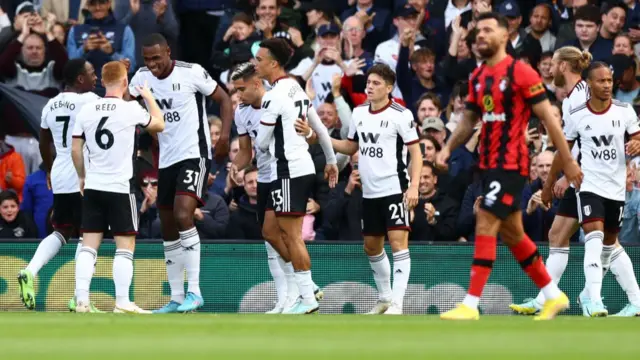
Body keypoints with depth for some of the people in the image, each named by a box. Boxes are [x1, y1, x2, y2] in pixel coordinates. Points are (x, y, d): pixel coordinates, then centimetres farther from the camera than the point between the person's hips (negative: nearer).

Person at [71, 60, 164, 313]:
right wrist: (149, 98, 25)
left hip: (92, 187, 4)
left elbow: (75, 149, 6)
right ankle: (122, 302, -2)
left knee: (89, 245, 5)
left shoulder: (86, 110, 3)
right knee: (126, 245, 2)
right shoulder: (131, 109, -8)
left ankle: (81, 300, -1)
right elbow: (159, 124, 9)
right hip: (120, 188, -4)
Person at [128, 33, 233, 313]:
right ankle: (176, 298, 18)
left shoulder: (192, 72, -10)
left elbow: (223, 99, -3)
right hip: (166, 159, 7)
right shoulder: (143, 78, 6)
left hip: (194, 154, -7)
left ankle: (194, 291, -22)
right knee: (168, 229, 9)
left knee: (183, 215, -24)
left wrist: (224, 134, -16)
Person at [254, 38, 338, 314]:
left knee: (292, 236, -6)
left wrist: (261, 142, 15)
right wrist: (331, 161, 28)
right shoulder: (297, 89, 13)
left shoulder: (274, 97, -15)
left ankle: (308, 299, -5)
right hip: (303, 167, 9)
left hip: (288, 171, -9)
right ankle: (307, 286, 12)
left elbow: (262, 143, -9)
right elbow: (320, 128, 20)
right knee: (270, 230, 13)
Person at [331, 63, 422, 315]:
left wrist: (414, 186, -18)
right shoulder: (359, 113, 9)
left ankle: (397, 303, -17)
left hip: (395, 189, -7)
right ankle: (385, 298, 29)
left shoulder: (401, 115, -9)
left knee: (398, 242, -14)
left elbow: (416, 152, -9)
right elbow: (351, 147, 20)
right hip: (369, 192, 7)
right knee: (371, 247, 14)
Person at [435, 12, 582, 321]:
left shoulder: (520, 73, -11)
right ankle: (554, 295, 25)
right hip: (489, 164, 8)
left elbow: (549, 118, -9)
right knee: (512, 233, 13)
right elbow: (468, 121, 19)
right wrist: (448, 148, 2)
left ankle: (471, 305, -15)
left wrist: (568, 161, -9)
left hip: (511, 163, -8)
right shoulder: (477, 78, 11)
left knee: (485, 225, -14)